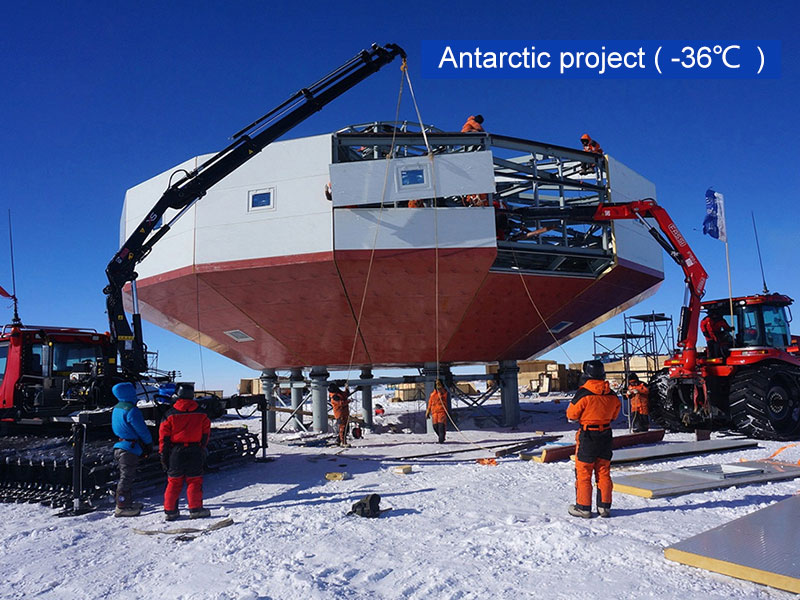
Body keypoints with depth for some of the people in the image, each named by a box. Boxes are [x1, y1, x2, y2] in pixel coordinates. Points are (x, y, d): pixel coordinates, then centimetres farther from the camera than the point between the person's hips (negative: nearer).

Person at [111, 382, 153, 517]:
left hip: (119, 446, 9)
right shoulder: (131, 410, -19)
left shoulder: (116, 408, 10)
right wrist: (149, 445, 3)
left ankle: (127, 503, 27)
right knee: (127, 477, -3)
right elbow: (142, 430, -14)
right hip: (130, 448, -9)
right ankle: (122, 507, 1)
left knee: (126, 477, 18)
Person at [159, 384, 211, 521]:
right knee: (194, 480, 7)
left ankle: (170, 511, 13)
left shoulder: (170, 414, -4)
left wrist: (163, 455, 6)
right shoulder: (201, 414, 0)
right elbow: (206, 434, 6)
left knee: (174, 481, 10)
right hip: (195, 452, 0)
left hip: (176, 452, 0)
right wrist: (203, 450, 17)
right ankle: (195, 509, 5)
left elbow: (164, 436, -2)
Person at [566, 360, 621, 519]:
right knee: (604, 472, 14)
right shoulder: (612, 394, -1)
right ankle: (604, 507, 19)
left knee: (583, 473, 5)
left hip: (587, 436, -5)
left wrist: (571, 404, 9)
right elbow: (614, 415, 13)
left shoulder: (583, 393, -18)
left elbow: (572, 415, -9)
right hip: (606, 435, 5)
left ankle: (583, 507, 10)